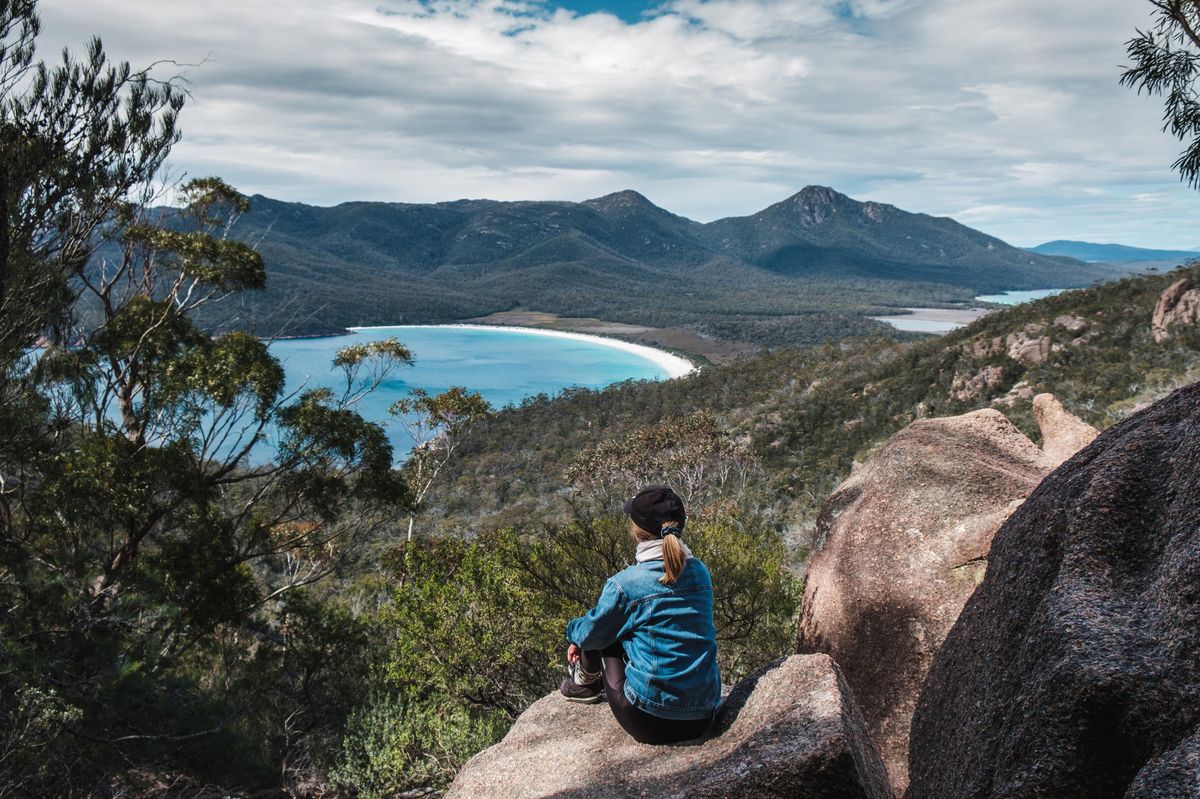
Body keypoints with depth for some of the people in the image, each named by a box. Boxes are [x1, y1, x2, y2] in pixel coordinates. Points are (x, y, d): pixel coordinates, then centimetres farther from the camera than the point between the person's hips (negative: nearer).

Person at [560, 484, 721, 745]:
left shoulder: (625, 584, -15)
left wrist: (574, 632, 30)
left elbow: (594, 632, 2)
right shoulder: (700, 572, 3)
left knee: (604, 634, 13)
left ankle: (584, 683, 38)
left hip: (650, 722, -5)